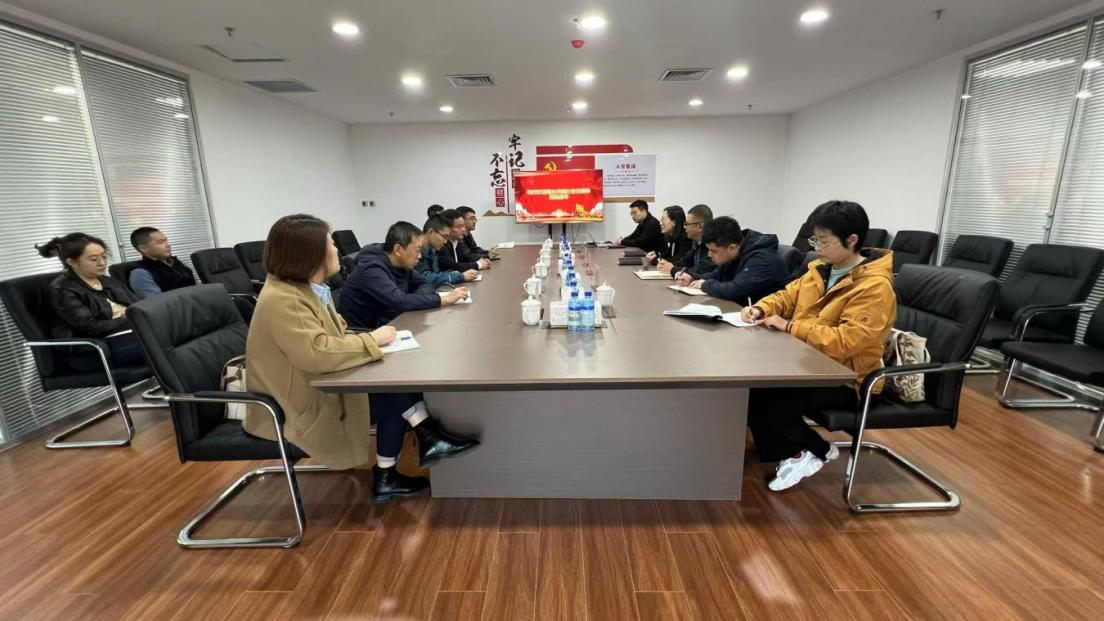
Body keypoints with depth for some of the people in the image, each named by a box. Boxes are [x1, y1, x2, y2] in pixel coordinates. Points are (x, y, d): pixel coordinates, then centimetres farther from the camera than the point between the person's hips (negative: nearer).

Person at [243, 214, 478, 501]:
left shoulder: (306, 288, 5)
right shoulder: (281, 300, -25)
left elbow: (336, 335, 12)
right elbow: (317, 354, -35)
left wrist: (368, 339, -7)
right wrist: (372, 339, -23)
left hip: (319, 387, 9)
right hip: (300, 408, -9)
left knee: (396, 380, -9)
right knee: (395, 399, -18)